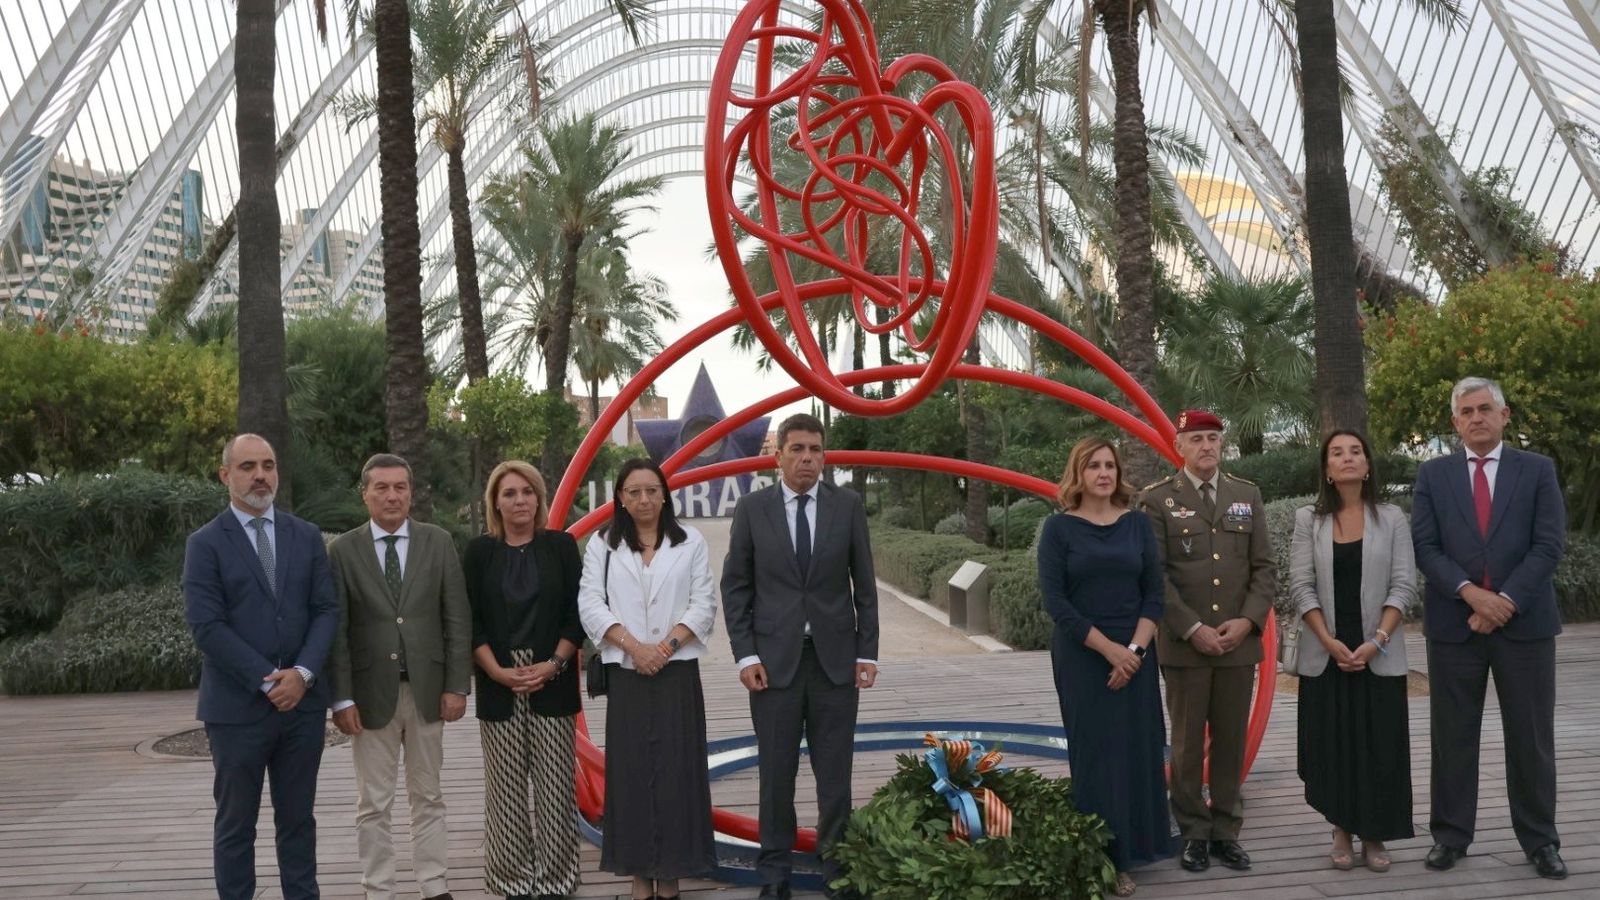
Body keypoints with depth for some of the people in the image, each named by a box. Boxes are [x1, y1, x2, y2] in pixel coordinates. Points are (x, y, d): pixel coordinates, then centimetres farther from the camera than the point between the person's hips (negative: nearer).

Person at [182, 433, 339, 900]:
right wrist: (267, 681, -14)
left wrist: (302, 674, -12)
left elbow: (326, 609, 3)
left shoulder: (307, 536, 8)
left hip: (302, 702, 3)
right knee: (235, 824, 6)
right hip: (237, 706, -3)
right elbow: (206, 626, -10)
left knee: (298, 818, 11)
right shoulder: (205, 543, -3)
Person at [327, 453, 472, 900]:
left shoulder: (438, 542, 2)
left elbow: (457, 619, 1)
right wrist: (341, 698, -8)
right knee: (373, 805, 6)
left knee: (428, 797, 11)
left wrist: (456, 686, -4)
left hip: (427, 689, 1)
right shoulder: (343, 550, -1)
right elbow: (336, 630, -3)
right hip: (371, 692, -1)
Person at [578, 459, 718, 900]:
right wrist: (633, 645, -14)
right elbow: (591, 604, -1)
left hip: (678, 673, 0)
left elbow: (704, 604, 1)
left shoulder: (690, 543, 6)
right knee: (631, 773, 2)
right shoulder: (602, 546, 7)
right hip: (626, 673, 0)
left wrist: (667, 644, -12)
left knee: (676, 772, 0)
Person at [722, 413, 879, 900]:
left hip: (836, 657, 1)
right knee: (777, 773, 6)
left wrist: (867, 653, 1)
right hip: (774, 658, 0)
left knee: (835, 773, 5)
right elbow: (735, 587, 2)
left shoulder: (848, 505, 2)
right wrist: (746, 655, -5)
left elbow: (864, 584, 5)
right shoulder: (752, 507, 1)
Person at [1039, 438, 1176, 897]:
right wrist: (1108, 648, -14)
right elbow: (1053, 598, -9)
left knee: (1136, 750, 4)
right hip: (1081, 657, -3)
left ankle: (1125, 855, 15)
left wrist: (1136, 648, -11)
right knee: (1094, 752, 0)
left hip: (1135, 656, 3)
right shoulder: (1059, 528, -3)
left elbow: (1154, 592, 3)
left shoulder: (1138, 524, 6)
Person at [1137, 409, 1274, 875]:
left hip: (1239, 642, 3)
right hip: (1185, 644, -3)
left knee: (1231, 741, 8)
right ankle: (1193, 833, 13)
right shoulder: (1157, 500, -2)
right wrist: (1193, 629, -13)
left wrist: (1247, 621, -7)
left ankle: (1226, 831, 17)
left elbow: (1264, 567, 7)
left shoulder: (1247, 495, 10)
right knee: (1188, 744, 4)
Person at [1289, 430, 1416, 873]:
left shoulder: (1391, 518, 2)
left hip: (1379, 655, 0)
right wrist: (1330, 642, -12)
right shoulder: (1309, 519, 2)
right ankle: (1342, 832, 15)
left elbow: (1404, 586, -2)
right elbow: (1301, 588, -2)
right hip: (1325, 655, 0)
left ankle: (1374, 836, 13)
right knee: (1332, 746, 3)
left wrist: (1376, 641, -13)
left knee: (1380, 747, 1)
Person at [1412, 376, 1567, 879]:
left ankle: (1540, 840, 17)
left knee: (1531, 738, 6)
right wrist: (1471, 592, -16)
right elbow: (1425, 547, -2)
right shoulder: (1432, 476, 6)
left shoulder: (1538, 471, 4)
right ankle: (1451, 835, 15)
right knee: (1453, 737, 6)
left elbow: (1549, 545, -4)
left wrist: (1505, 601, -14)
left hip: (1525, 623, 0)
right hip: (1453, 624, 1)